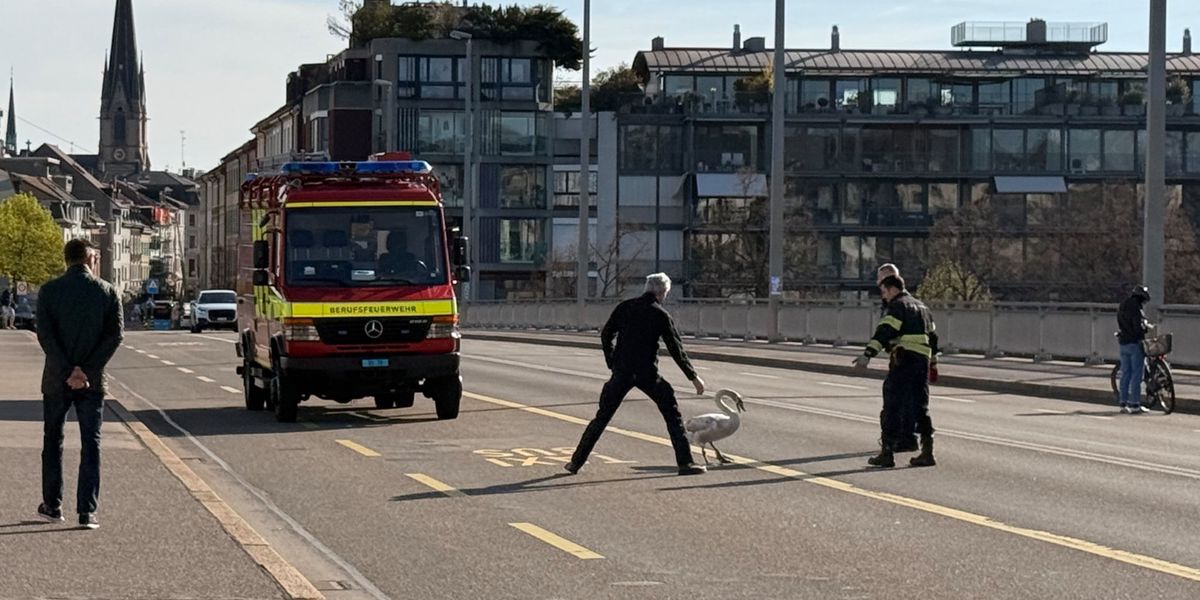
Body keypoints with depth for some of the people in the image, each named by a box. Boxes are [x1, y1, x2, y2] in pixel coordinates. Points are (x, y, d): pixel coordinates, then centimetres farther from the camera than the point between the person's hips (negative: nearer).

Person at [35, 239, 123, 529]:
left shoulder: (49, 291, -2)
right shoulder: (107, 292, -1)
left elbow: (44, 334, -11)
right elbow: (115, 336, -9)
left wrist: (67, 371, -13)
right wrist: (87, 372, -12)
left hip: (56, 379, 0)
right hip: (93, 382, 0)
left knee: (53, 441, 15)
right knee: (91, 445, 3)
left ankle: (52, 505, 21)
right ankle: (87, 510, -4)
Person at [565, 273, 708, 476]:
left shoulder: (624, 307, 7)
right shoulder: (661, 315, -2)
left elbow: (605, 336, 9)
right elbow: (676, 349, -1)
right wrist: (693, 377, 5)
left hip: (622, 372, 3)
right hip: (647, 373, -3)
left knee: (602, 417, 11)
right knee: (672, 413, 9)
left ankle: (576, 461, 10)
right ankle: (685, 462, 2)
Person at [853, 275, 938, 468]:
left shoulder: (898, 305, -5)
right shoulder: (921, 307, 22)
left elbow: (885, 331, -19)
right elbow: (933, 335, 29)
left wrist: (868, 354, -27)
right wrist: (932, 360, 40)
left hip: (904, 360, -8)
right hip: (922, 360, 8)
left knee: (892, 407, -5)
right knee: (919, 407, 12)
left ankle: (887, 453, -6)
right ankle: (927, 452, 7)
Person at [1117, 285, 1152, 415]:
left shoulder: (1122, 308, 14)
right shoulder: (1136, 308, -13)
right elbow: (1139, 327, -20)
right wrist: (1147, 328, 0)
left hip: (1123, 343, 8)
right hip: (1135, 343, -8)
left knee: (1125, 374, 10)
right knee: (1136, 374, -4)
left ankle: (1124, 404, 11)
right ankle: (1135, 405, -5)